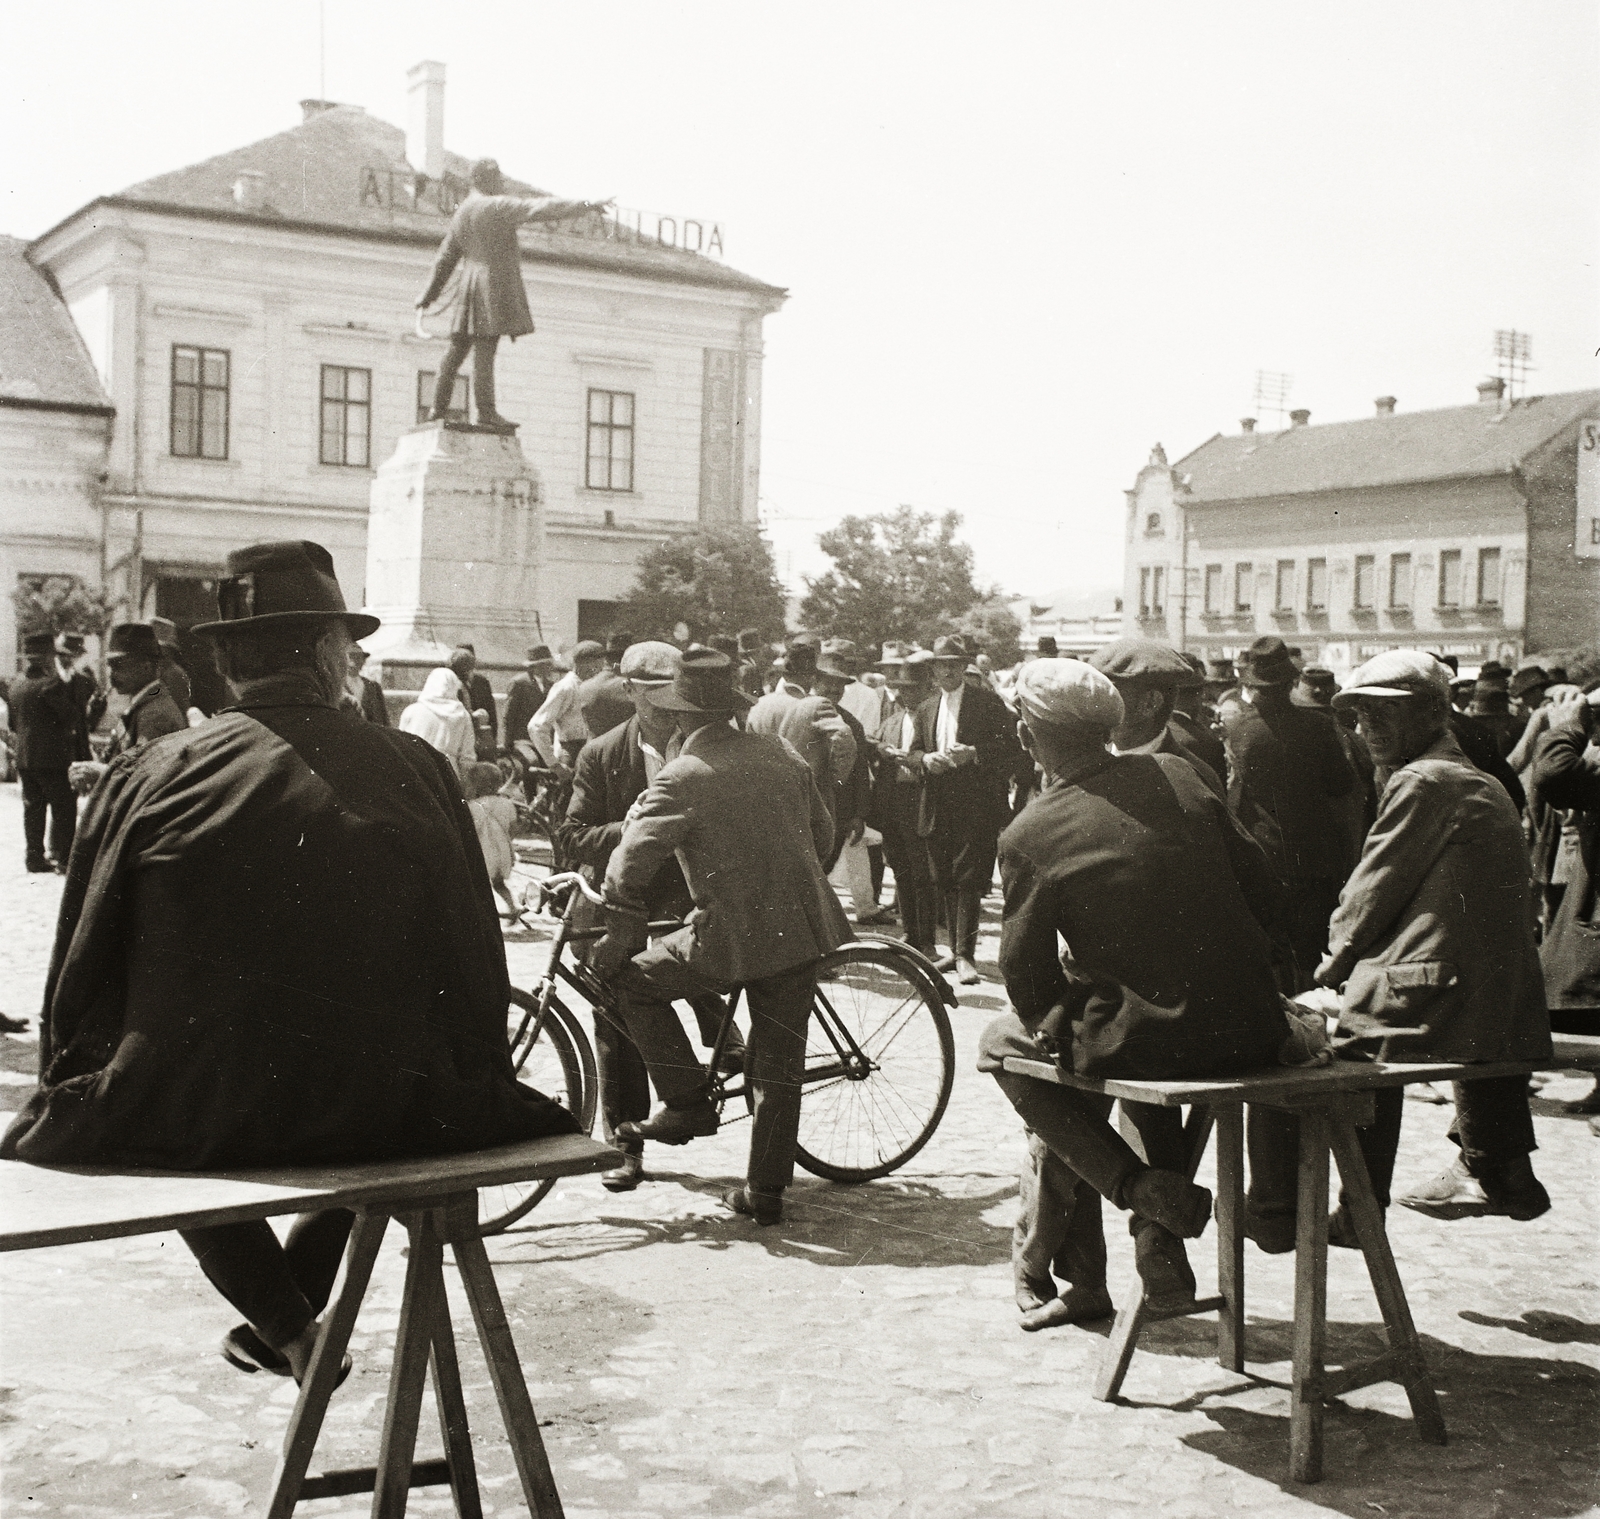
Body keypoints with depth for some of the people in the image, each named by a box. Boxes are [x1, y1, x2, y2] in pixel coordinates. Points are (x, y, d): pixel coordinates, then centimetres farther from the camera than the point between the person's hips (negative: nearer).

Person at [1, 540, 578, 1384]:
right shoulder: (415, 773, -4)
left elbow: (83, 966, 1)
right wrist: (477, 1083, 19)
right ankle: (295, 1308, 39)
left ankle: (283, 1322, 21)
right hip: (378, 1115, 1)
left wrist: (70, 1087, 19)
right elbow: (473, 959, 3)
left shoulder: (148, 776, -5)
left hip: (185, 1122, 0)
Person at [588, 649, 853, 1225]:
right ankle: (766, 1191, 22)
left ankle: (686, 1102, 13)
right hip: (803, 928, 6)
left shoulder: (682, 777, -10)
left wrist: (621, 939, -5)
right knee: (779, 1065, 14)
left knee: (633, 978, 14)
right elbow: (823, 835, 18)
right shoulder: (782, 756, 8)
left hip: (734, 936, -6)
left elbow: (631, 864, -16)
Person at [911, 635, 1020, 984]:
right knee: (946, 882, 9)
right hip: (938, 808, 6)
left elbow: (1008, 748, -5)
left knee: (968, 880, -10)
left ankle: (965, 955, -10)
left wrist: (973, 753, -20)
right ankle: (956, 950, 18)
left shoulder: (988, 703, -1)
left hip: (975, 808, -6)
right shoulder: (927, 709, 17)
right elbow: (914, 750, 17)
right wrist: (926, 759, -6)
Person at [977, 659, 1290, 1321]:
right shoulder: (1178, 775, 3)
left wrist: (1045, 1023, 19)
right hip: (1251, 1034, 5)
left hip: (1146, 1043, -5)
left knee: (1003, 1044, 23)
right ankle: (1159, 1245, 30)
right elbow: (1262, 892, 9)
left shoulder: (1028, 836, -9)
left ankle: (1139, 1186, 7)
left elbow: (1028, 981, -3)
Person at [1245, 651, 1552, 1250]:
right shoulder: (1483, 786, 19)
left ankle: (1273, 1213, 7)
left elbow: (1372, 894, -8)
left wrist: (1332, 968, 8)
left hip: (1434, 998, -9)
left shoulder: (1423, 782, -10)